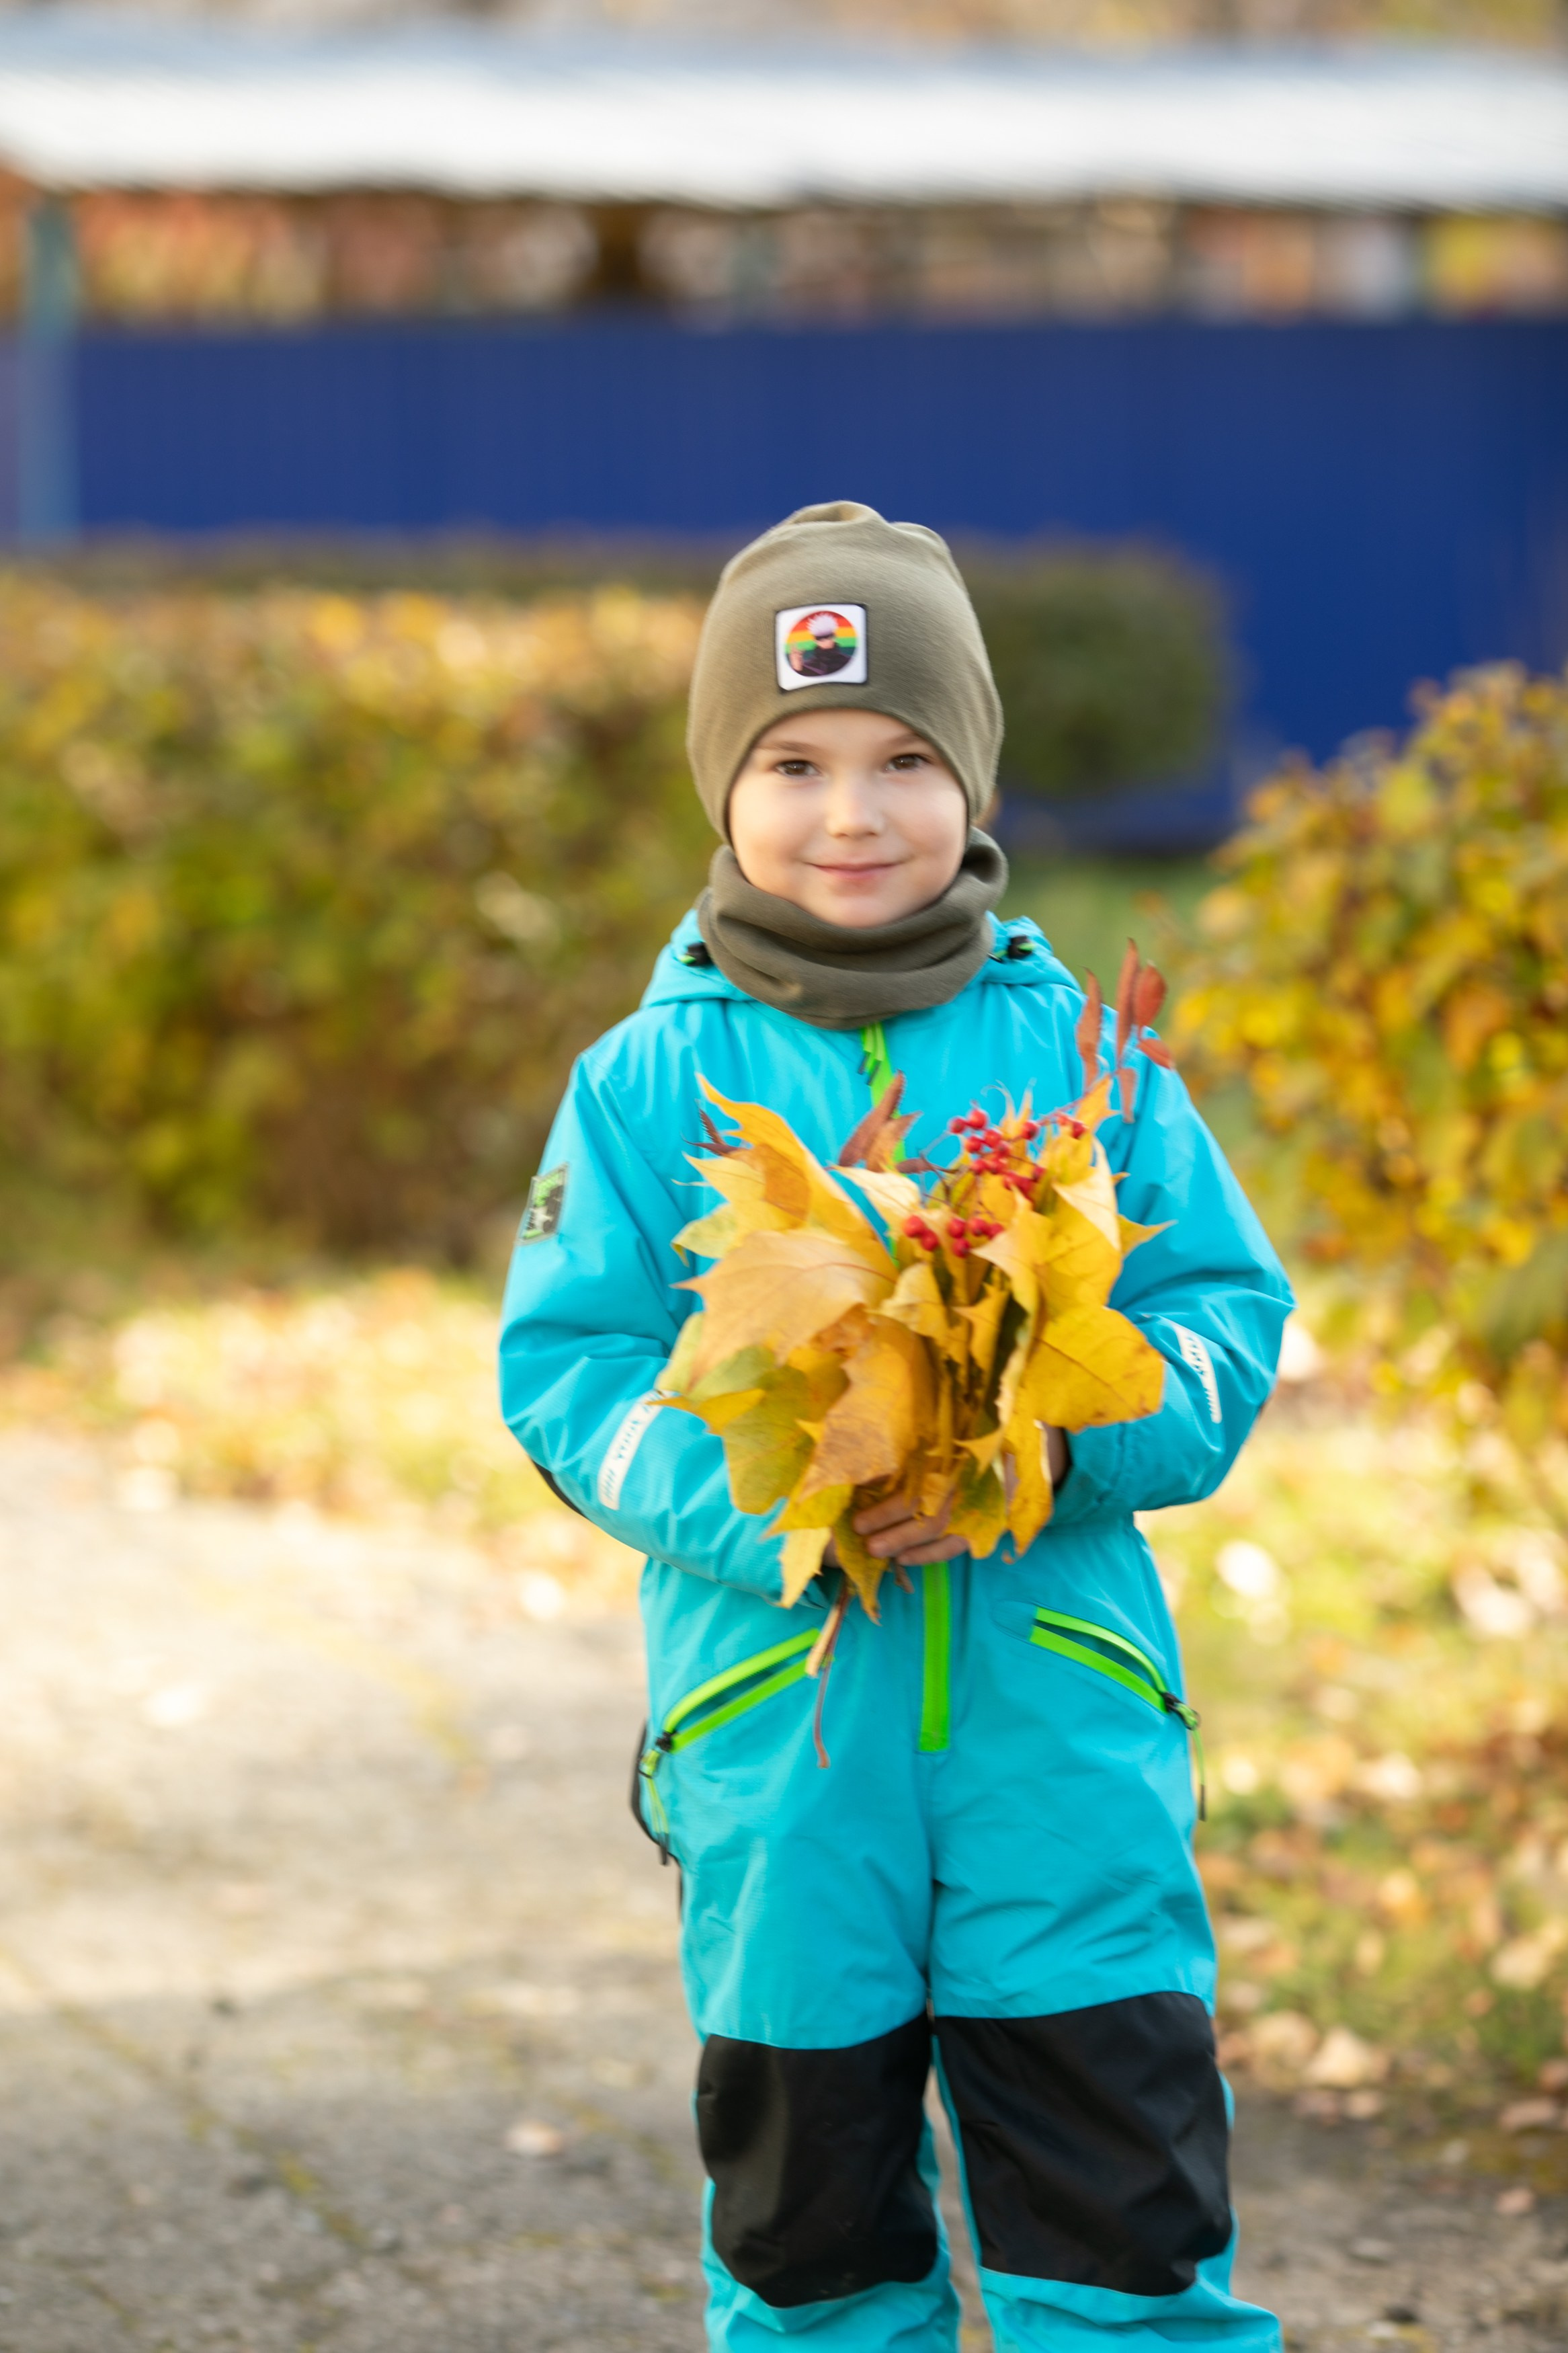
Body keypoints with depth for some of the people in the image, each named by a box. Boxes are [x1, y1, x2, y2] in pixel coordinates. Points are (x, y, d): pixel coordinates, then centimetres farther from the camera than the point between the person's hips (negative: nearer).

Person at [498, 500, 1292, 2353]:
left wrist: (1073, 1438, -15)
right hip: (781, 1735, 0)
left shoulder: (1075, 1055, 3)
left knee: (1127, 2204, -2)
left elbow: (1227, 1312, 5)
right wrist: (754, 1507, -17)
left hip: (1059, 1733, 0)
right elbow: (569, 1369, 0)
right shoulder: (649, 1087, 1)